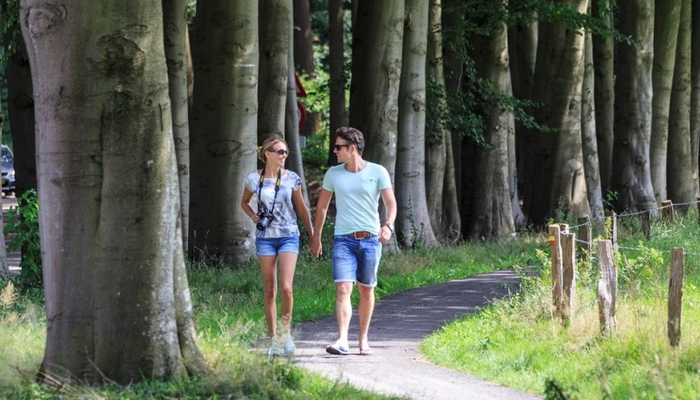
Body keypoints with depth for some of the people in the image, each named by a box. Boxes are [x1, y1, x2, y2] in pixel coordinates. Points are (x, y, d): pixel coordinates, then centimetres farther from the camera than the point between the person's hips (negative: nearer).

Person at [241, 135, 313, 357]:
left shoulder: (292, 179, 0)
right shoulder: (254, 179, 1)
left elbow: (301, 208, 10)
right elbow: (245, 202, 18)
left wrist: (313, 236, 13)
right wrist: (253, 216, -2)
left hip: (289, 236, -1)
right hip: (265, 237, 1)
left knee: (286, 287, -14)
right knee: (269, 291, 2)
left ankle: (286, 332, 5)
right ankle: (273, 339, 9)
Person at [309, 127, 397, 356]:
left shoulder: (377, 172, -1)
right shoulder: (333, 174, 7)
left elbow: (390, 203, -5)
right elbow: (322, 206, 16)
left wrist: (388, 225, -24)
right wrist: (316, 238, 15)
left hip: (371, 240, 0)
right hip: (344, 240, 0)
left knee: (366, 291, 10)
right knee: (343, 289, -15)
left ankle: (363, 339, 23)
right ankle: (342, 341, -25)